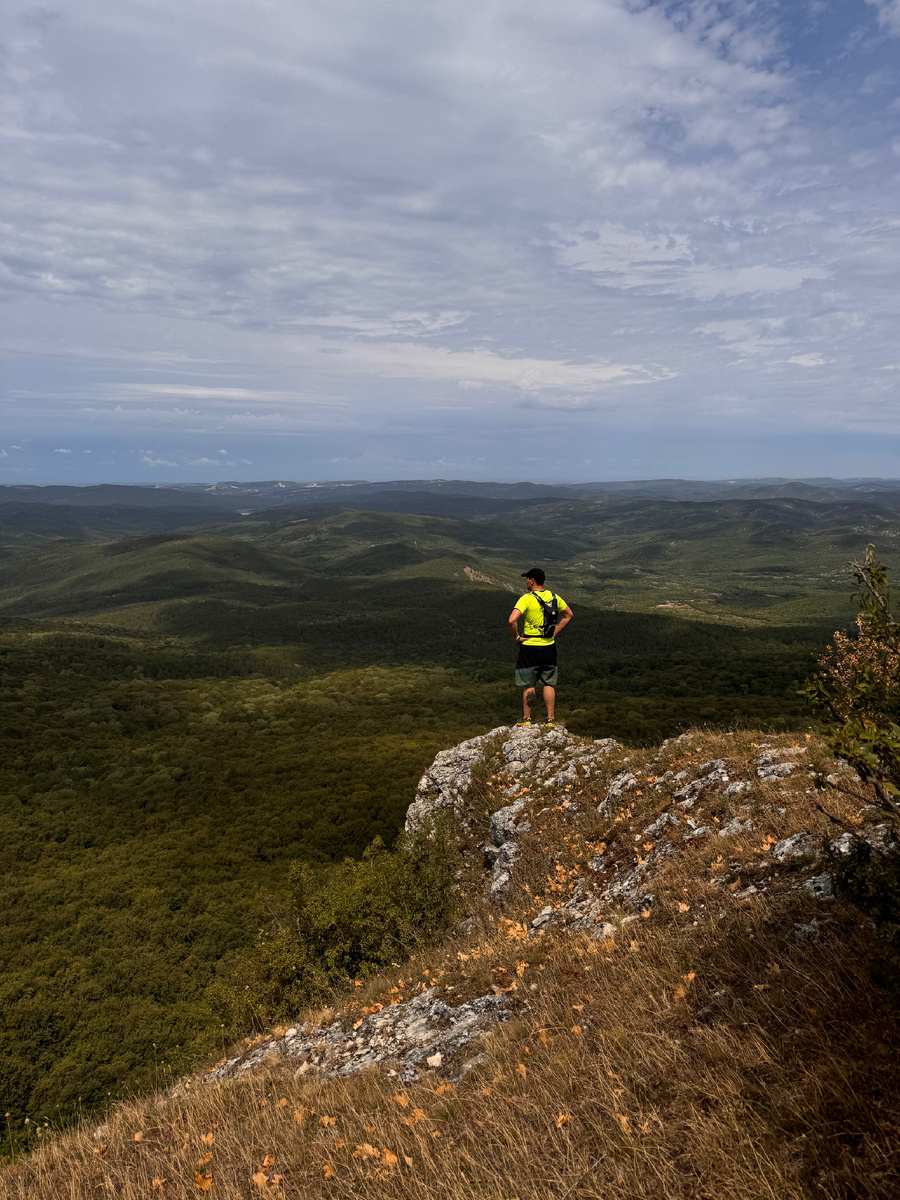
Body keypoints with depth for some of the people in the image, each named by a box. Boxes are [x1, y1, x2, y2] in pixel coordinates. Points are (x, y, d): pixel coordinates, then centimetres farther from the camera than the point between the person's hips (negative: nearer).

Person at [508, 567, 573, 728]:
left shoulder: (526, 598, -14)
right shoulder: (553, 597, 4)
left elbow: (512, 620, -26)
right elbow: (568, 615, 17)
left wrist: (516, 638, -11)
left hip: (530, 647, -4)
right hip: (549, 647, 4)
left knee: (529, 685, 8)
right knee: (549, 684, 12)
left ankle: (526, 719, 17)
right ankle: (550, 720, 14)